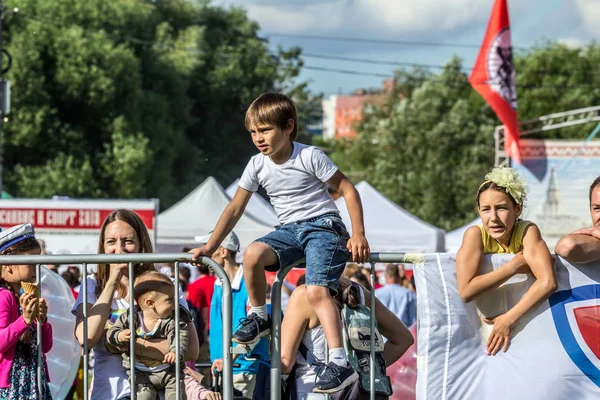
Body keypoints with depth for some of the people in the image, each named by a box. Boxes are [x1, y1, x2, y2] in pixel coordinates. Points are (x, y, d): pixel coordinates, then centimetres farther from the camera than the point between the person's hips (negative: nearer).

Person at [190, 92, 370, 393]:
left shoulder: (310, 157, -12)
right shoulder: (257, 166, 2)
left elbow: (348, 190, -8)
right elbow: (235, 209, 7)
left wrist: (358, 235, -15)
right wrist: (209, 248, 2)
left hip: (323, 225, -5)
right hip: (289, 230, 5)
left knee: (316, 291, -27)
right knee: (252, 254, -27)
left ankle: (340, 364, -32)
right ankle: (258, 316, -4)